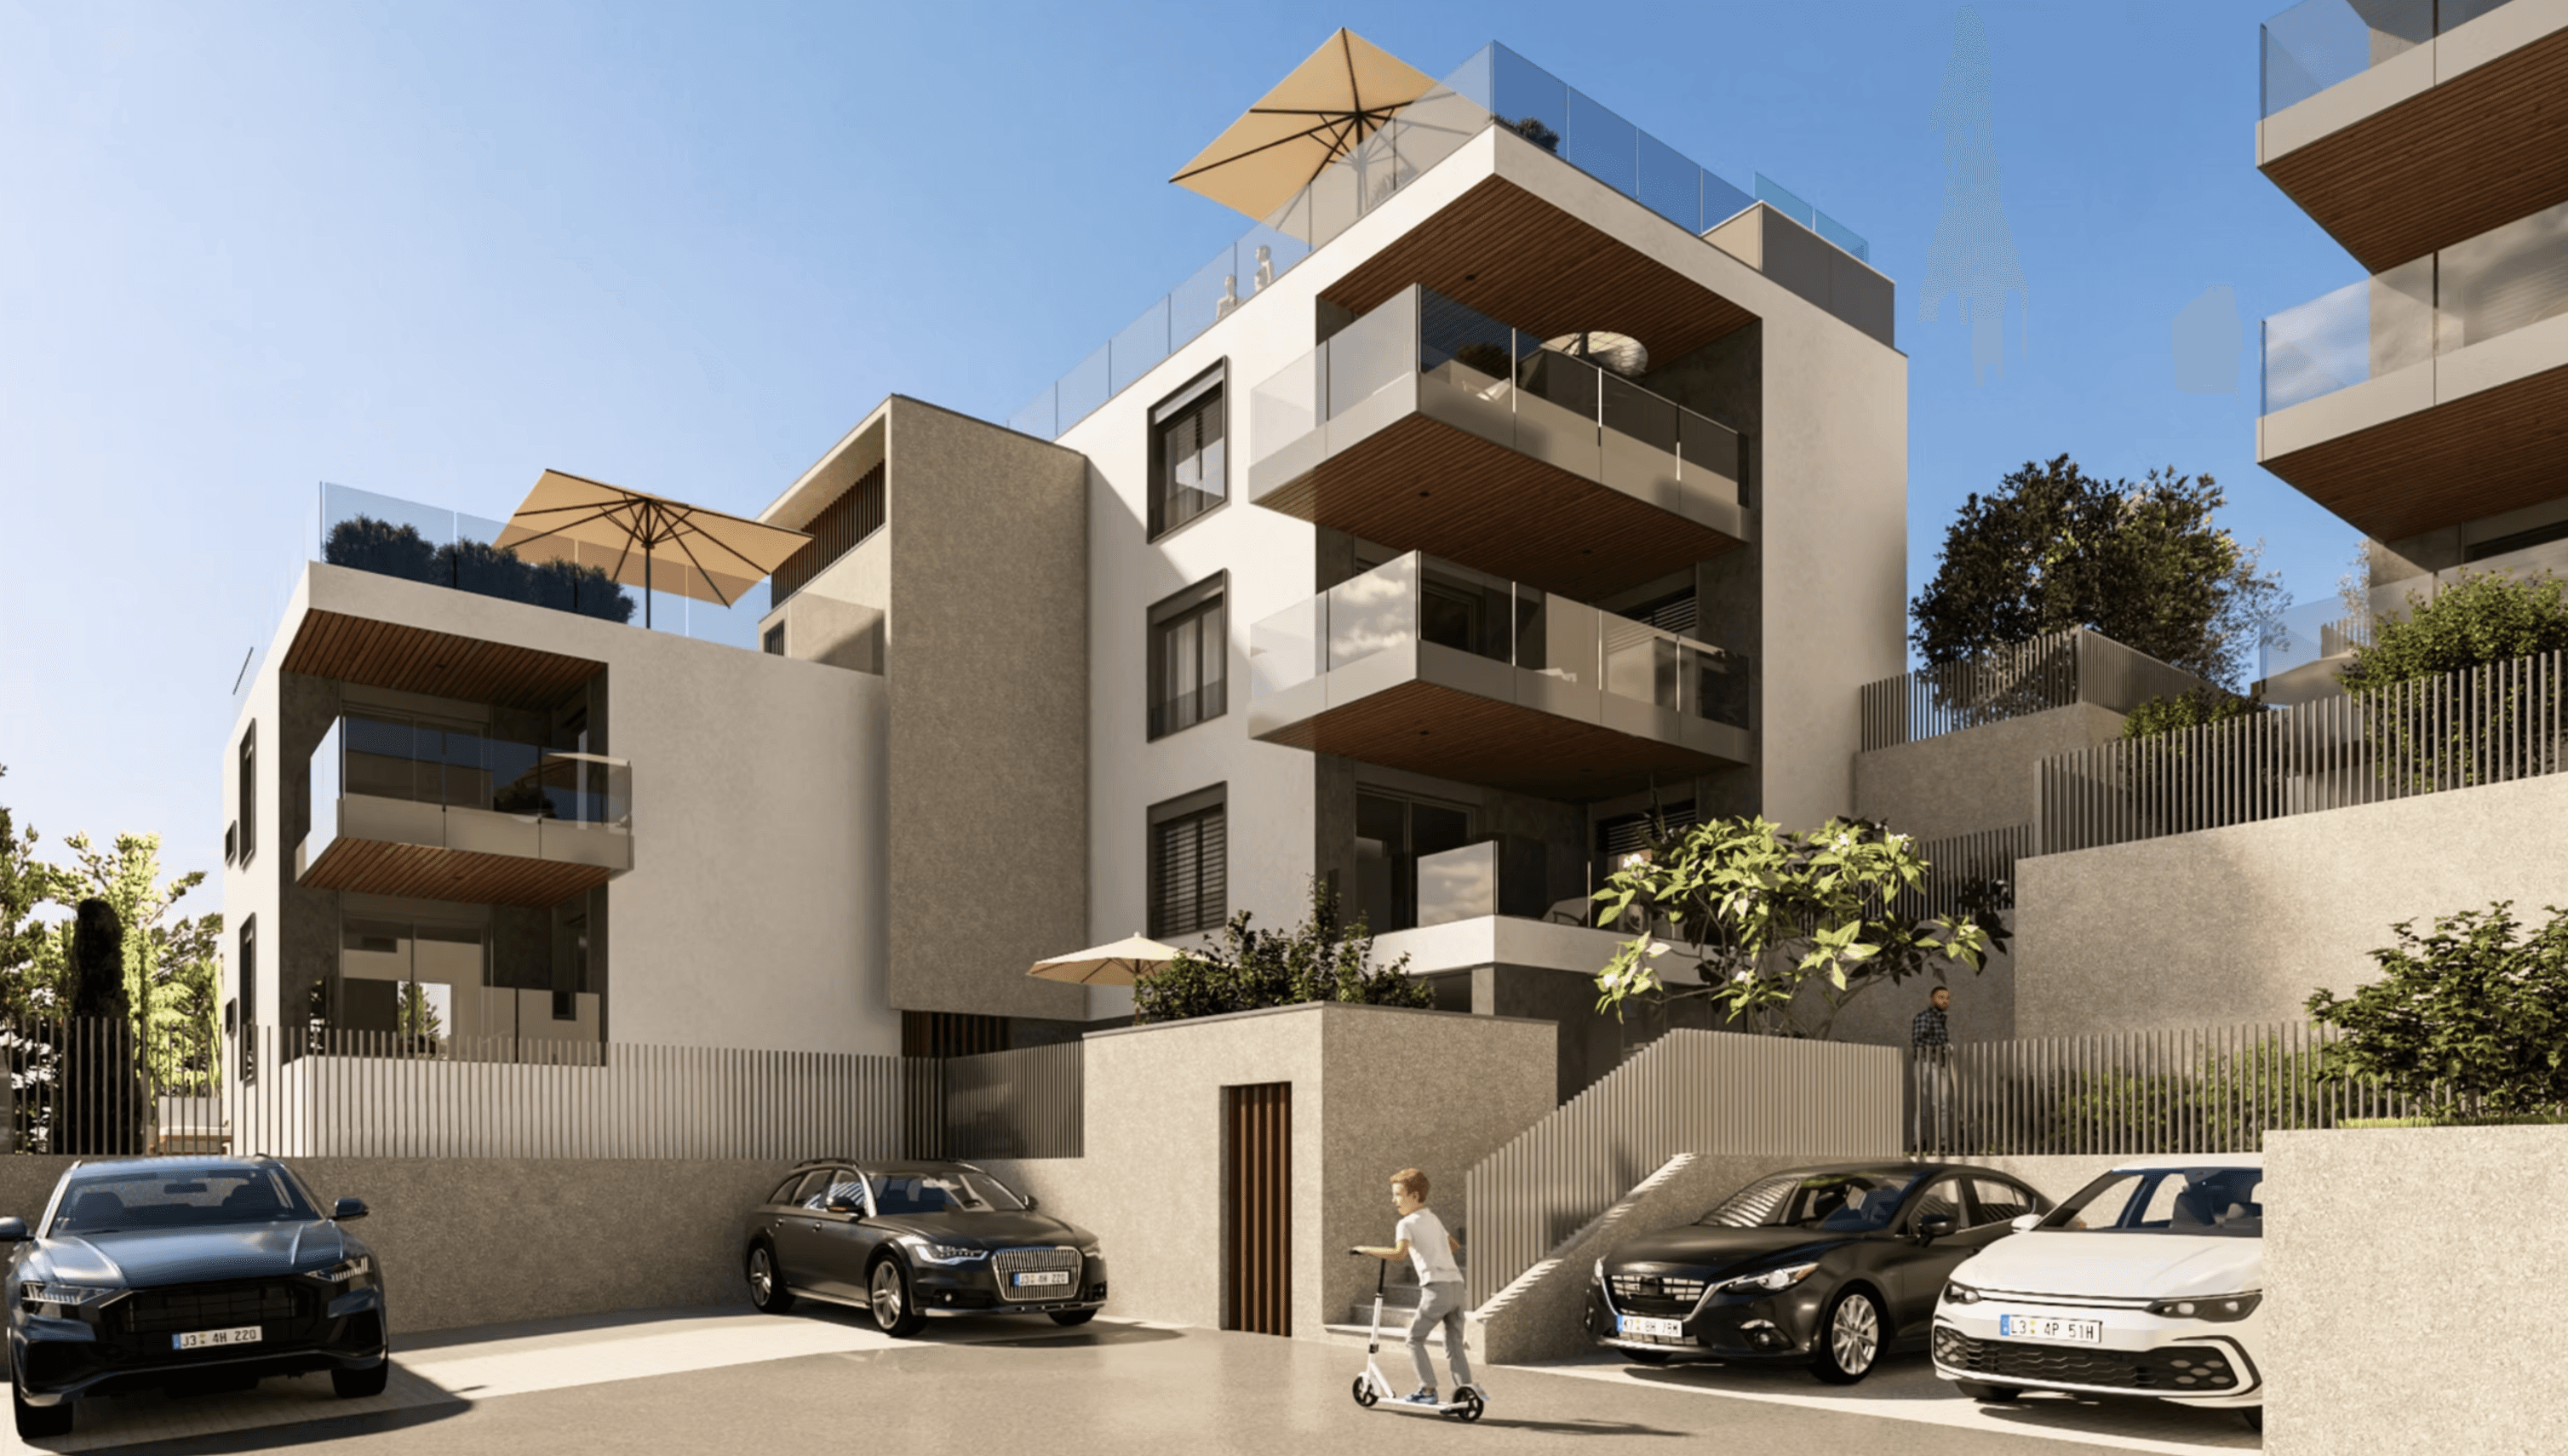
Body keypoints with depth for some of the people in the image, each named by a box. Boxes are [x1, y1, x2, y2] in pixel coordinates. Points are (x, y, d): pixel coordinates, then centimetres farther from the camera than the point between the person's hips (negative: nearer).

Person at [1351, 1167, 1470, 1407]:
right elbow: (1455, 1246, 37)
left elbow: (1399, 1253, -20)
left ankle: (1428, 1389, 3)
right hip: (1457, 1284, 7)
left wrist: (1367, 1250, -11)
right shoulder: (1434, 1220, 23)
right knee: (1454, 1344, 11)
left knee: (1415, 1338, 7)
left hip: (1437, 1286, -7)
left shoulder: (1407, 1223, -2)